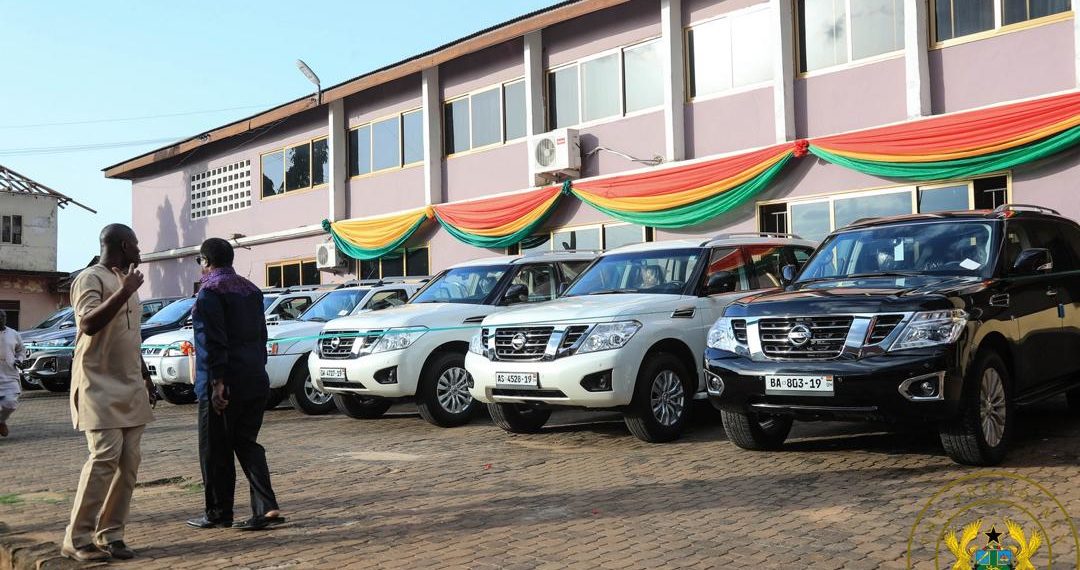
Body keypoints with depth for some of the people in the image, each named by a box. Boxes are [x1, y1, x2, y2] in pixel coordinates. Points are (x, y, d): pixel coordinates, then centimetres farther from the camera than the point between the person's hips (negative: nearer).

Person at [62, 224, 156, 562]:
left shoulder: (125, 282, 20)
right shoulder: (91, 279, -7)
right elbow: (88, 324, -24)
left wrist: (145, 378, 24)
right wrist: (124, 292, -26)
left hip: (129, 387, 9)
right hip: (100, 385, -8)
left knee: (129, 461, 3)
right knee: (105, 458, -15)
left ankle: (110, 534, 8)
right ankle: (77, 540, -6)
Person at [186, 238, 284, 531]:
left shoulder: (210, 292, -10)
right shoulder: (251, 290, 15)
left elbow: (213, 342, -18)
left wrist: (217, 382, -20)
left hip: (224, 385, -8)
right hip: (256, 381, 8)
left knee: (216, 451, 5)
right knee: (247, 443, 12)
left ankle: (219, 513, 14)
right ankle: (267, 508, 1)